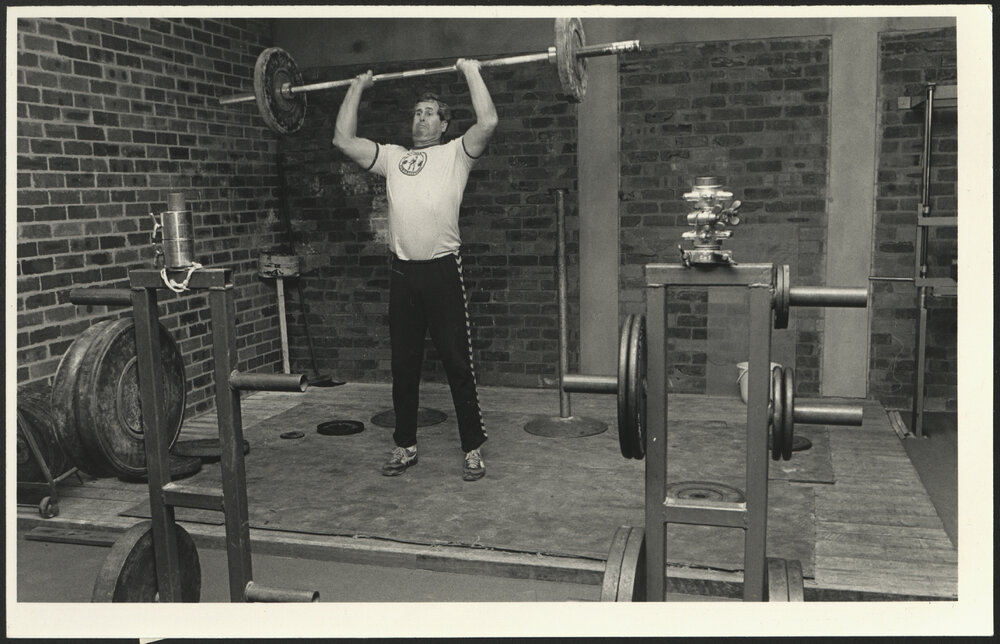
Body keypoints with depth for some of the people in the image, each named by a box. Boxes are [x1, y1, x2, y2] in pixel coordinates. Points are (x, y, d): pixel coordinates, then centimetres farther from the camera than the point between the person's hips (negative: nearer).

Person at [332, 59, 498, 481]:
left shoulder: (456, 153, 6)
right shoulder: (393, 158, 18)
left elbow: (488, 122, -11)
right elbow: (343, 139, 15)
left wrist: (471, 70, -3)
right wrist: (357, 87, 20)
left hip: (442, 269, -4)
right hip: (402, 272, 5)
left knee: (457, 365, 0)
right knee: (403, 366, 11)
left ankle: (473, 449, 10)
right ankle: (404, 446, 24)